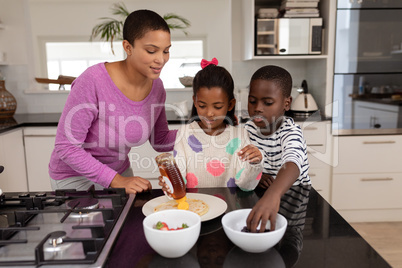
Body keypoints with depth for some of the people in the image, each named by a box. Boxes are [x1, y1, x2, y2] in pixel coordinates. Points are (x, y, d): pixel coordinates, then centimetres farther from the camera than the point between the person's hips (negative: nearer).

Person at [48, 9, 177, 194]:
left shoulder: (156, 86, -11)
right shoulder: (92, 81, -29)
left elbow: (160, 141, -1)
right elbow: (66, 147, -24)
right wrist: (117, 180, -28)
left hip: (120, 170, 5)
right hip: (75, 177, -5)